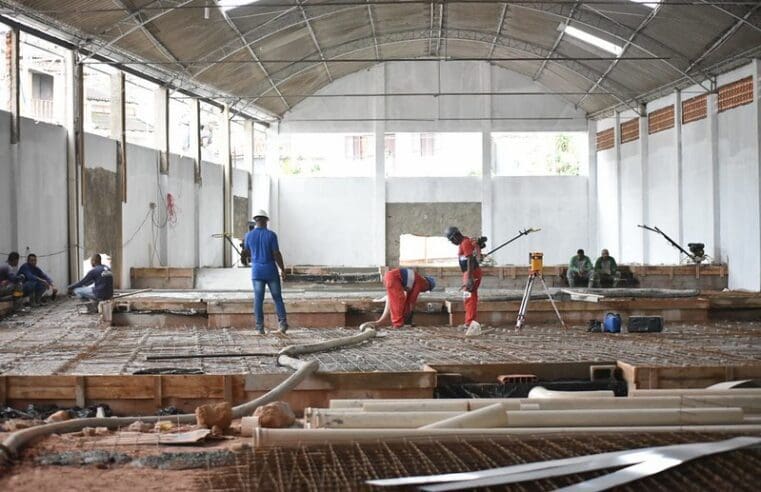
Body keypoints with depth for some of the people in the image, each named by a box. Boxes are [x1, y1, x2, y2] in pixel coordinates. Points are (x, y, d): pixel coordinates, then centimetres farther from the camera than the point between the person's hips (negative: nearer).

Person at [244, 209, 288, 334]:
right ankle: (282, 322, -1)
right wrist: (283, 270, -2)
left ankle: (260, 326, -2)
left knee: (258, 299, 2)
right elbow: (277, 254, -11)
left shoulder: (249, 235, -1)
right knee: (277, 297, 10)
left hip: (257, 271, 2)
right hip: (271, 270, -1)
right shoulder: (271, 235, -9)